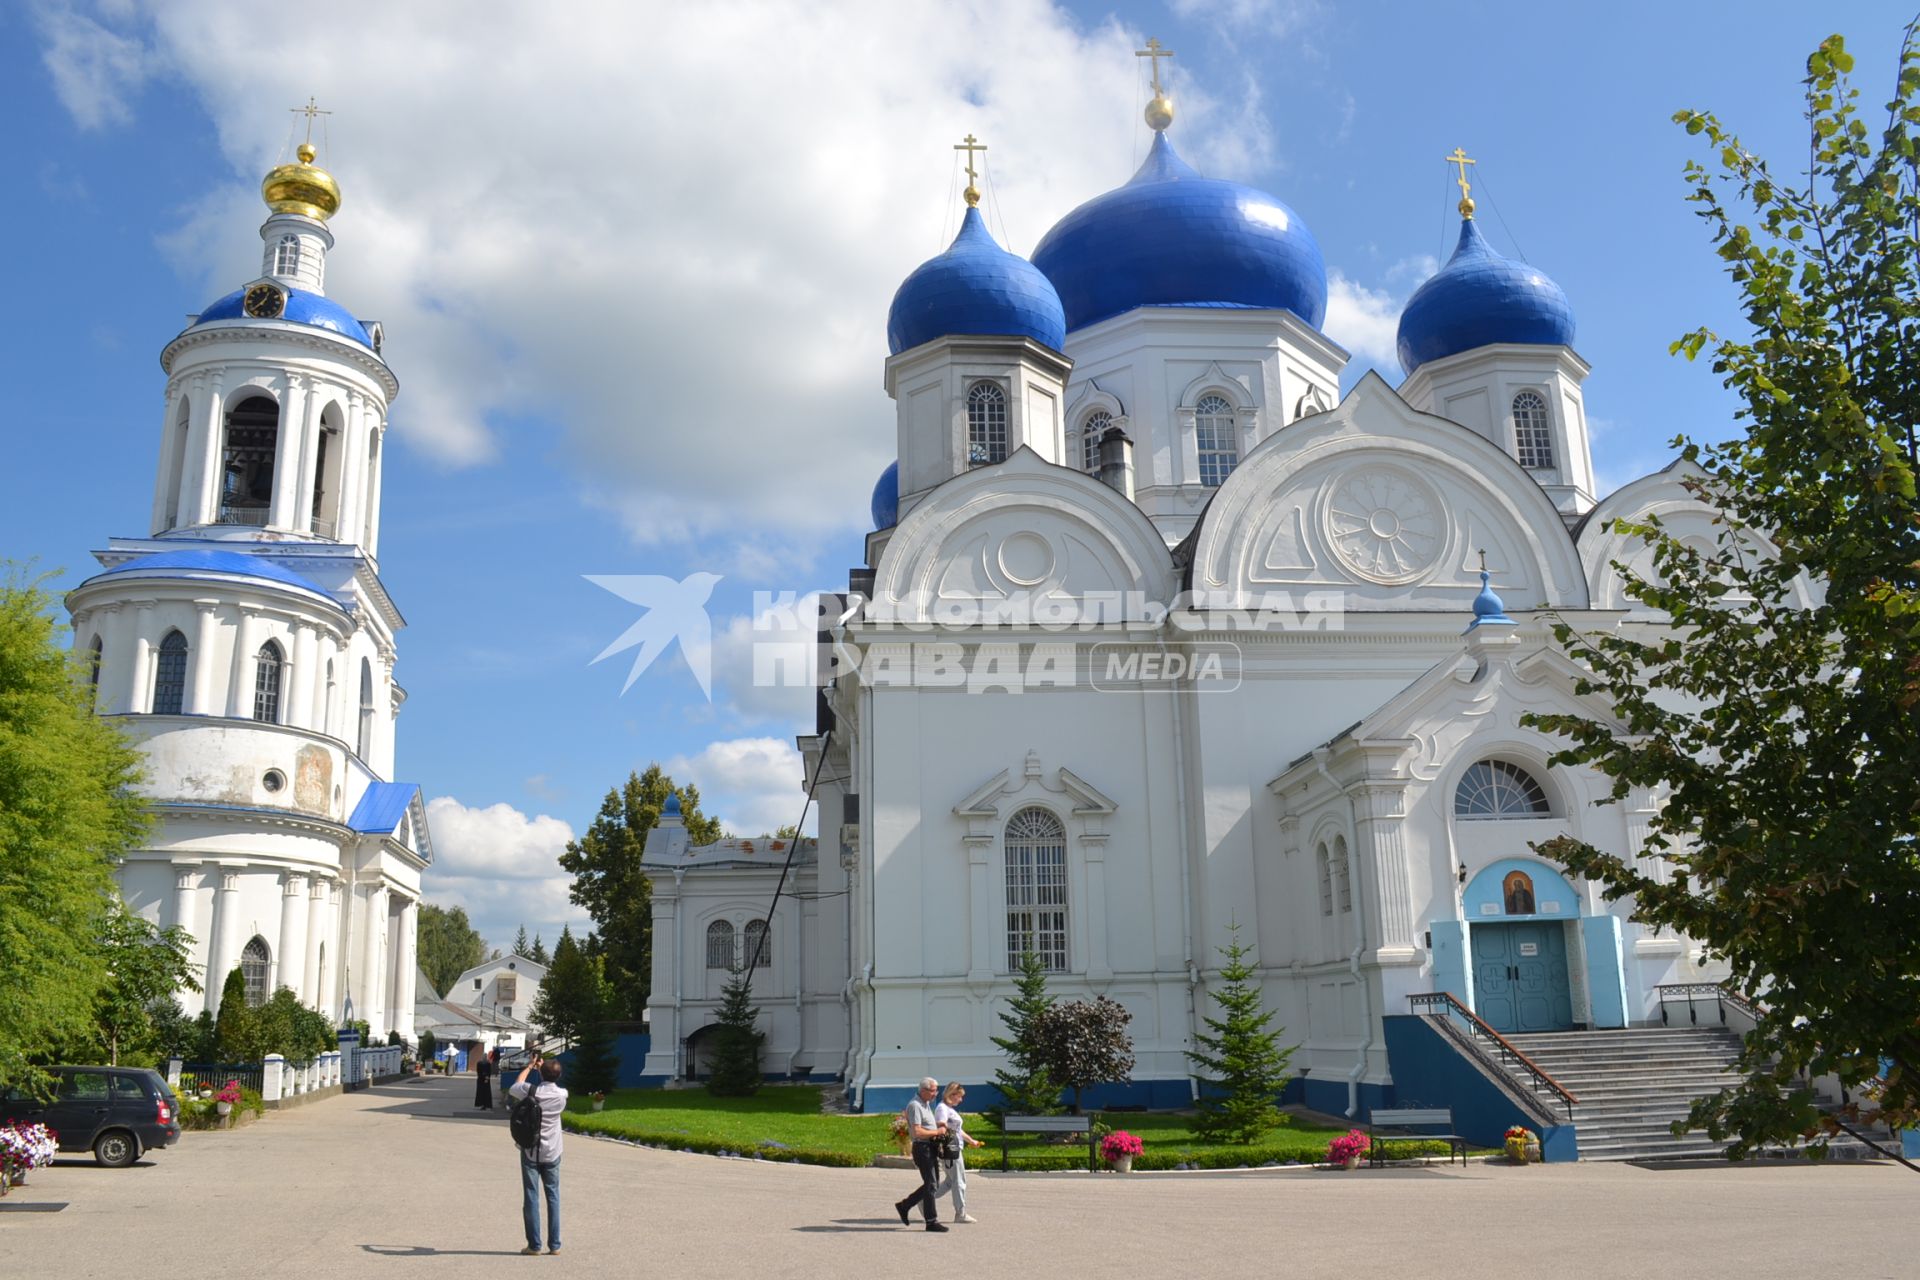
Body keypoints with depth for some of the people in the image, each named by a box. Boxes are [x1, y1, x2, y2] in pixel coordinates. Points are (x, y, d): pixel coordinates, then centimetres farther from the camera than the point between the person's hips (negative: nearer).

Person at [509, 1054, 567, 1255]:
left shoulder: (532, 1091, -14)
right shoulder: (562, 1095, -8)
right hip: (552, 1153, 2)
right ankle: (554, 1244, 9)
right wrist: (543, 1067, 20)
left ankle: (534, 1244, 4)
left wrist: (529, 1066, 18)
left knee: (531, 1197, 3)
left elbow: (513, 1088, 10)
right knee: (553, 1196, 9)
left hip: (531, 1151, -2)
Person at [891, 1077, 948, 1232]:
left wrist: (938, 1126, 10)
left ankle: (904, 1206, 24)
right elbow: (917, 1132, -24)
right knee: (930, 1185, -5)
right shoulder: (915, 1106, -16)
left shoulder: (926, 1104, 15)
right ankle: (931, 1222, 1)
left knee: (932, 1183, 14)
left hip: (930, 1148, 10)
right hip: (922, 1148, -10)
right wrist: (936, 1132, -16)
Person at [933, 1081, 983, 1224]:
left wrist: (971, 1141, 32)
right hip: (950, 1149, -10)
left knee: (950, 1180, 14)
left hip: (956, 1149, 10)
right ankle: (961, 1214, 3)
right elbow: (941, 1127, -24)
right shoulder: (942, 1108, -11)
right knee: (959, 1181, -4)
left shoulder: (950, 1109, 19)